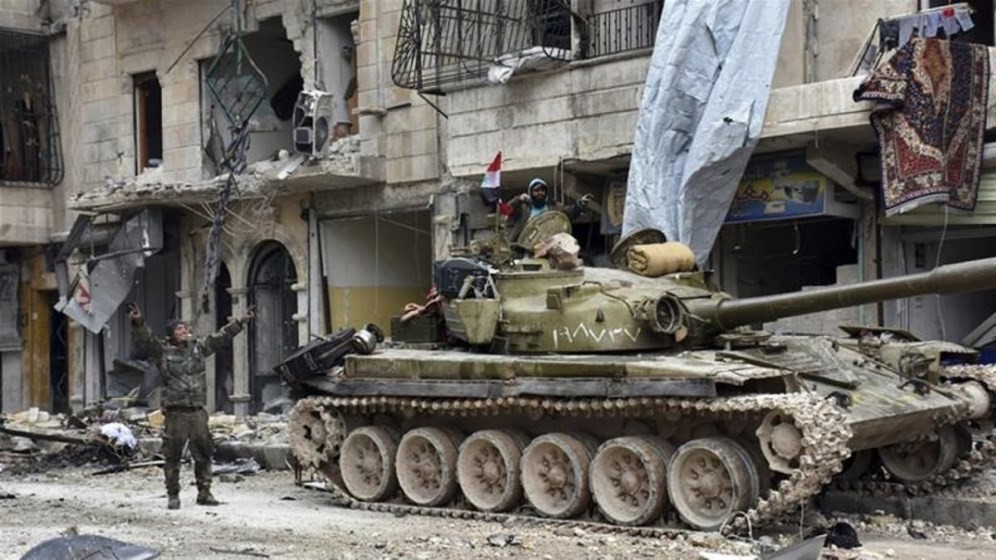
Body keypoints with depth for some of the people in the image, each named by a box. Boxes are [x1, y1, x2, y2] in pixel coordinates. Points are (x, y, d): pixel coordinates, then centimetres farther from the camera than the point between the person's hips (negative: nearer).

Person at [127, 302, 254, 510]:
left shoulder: (198, 347, 12)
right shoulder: (162, 351, 0)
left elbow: (221, 337, 20)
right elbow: (145, 340, -14)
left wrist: (240, 321, 21)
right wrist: (138, 323, -31)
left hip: (198, 410, 4)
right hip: (176, 412, -4)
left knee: (203, 453, 8)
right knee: (173, 456, 0)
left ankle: (204, 493, 17)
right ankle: (173, 496, 10)